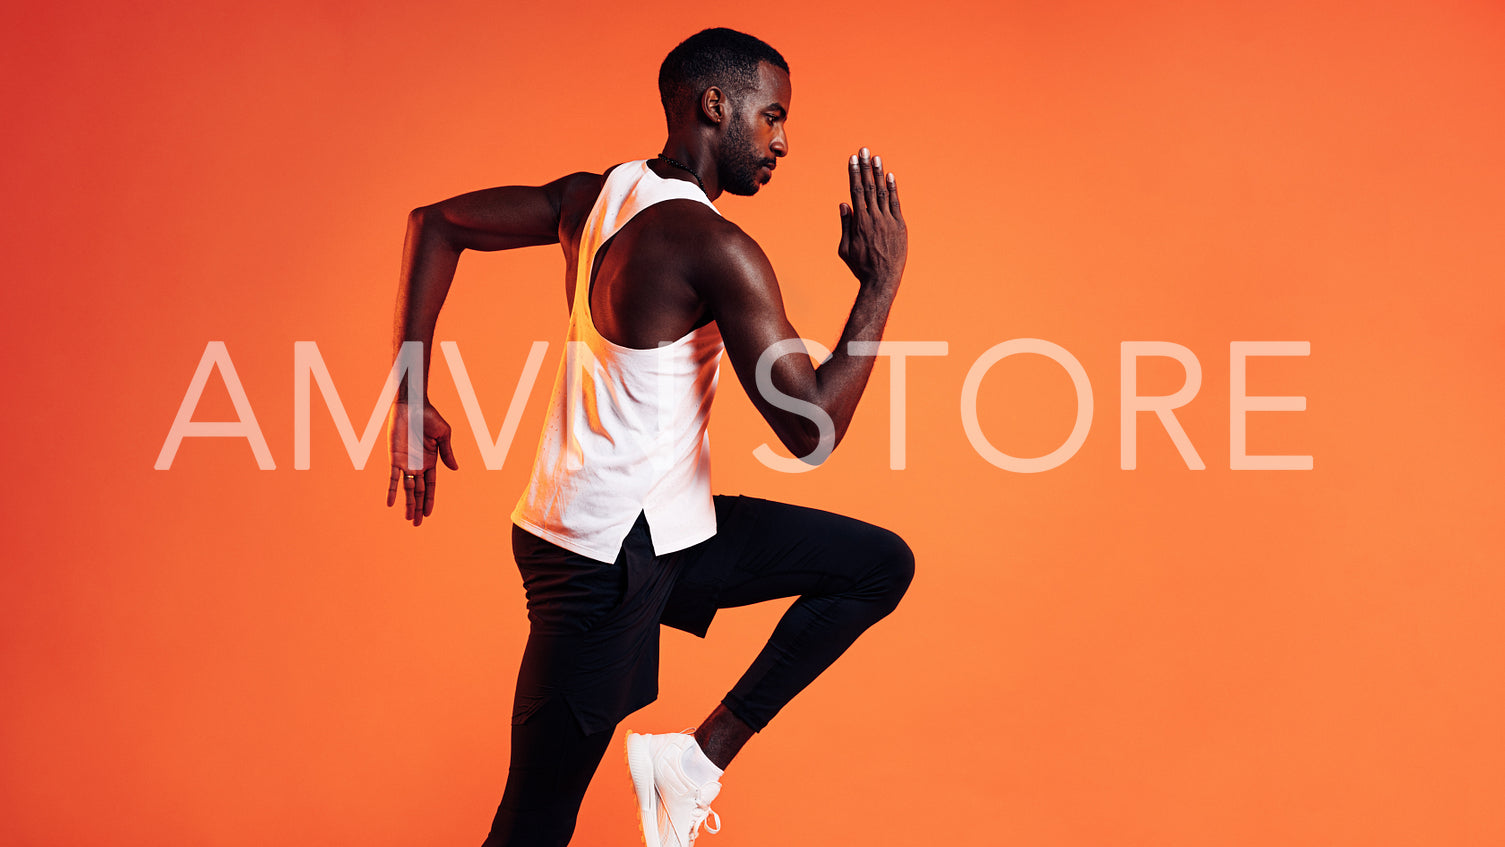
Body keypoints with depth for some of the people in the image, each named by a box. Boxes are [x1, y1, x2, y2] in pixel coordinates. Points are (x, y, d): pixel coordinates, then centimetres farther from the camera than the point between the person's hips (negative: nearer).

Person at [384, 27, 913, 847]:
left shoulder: (593, 196, 6)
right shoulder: (715, 248, -20)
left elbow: (436, 221, 12)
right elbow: (812, 432, -20)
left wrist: (410, 396, 10)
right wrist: (880, 282, -10)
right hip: (607, 559, -9)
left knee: (881, 564, 10)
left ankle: (702, 753, 8)